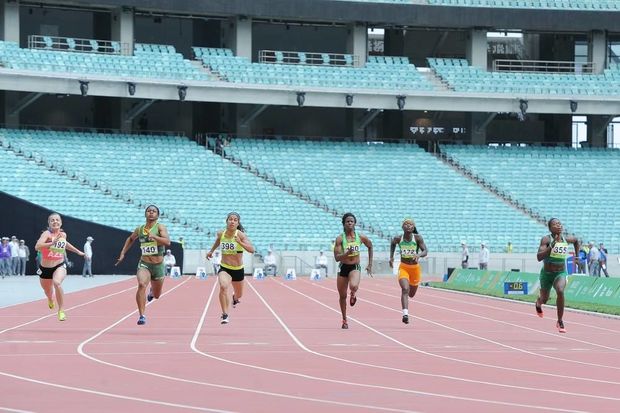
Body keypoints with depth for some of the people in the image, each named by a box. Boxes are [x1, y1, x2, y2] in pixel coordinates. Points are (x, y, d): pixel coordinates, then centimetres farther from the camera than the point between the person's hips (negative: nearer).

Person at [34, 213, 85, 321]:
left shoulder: (63, 234, -1)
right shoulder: (47, 233, -17)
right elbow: (37, 246, -35)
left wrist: (78, 251, 31)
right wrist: (52, 243, -44)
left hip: (59, 266, 0)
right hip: (45, 268, 0)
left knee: (57, 283, -32)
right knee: (47, 290, 23)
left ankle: (61, 311, -21)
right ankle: (50, 300, 63)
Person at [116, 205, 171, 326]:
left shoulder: (160, 227, -9)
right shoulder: (139, 229, 2)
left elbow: (167, 242, -27)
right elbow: (130, 239, 24)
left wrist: (154, 236, -40)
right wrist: (123, 253, 18)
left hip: (158, 266, 0)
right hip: (144, 264, 0)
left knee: (156, 295, 17)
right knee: (142, 284, -30)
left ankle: (152, 291, 57)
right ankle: (142, 316, -28)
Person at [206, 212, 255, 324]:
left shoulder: (240, 235, -17)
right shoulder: (221, 234, -6)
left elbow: (252, 250, -29)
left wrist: (240, 242, -44)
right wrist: (211, 251, 33)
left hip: (238, 269, 0)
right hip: (224, 268, 0)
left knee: (239, 295, 20)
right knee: (223, 286, -31)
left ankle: (235, 298, 61)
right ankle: (225, 315, -24)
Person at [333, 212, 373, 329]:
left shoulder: (361, 237, -4)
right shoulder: (340, 239, -9)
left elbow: (370, 246, 16)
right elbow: (337, 257, -12)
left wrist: (370, 264, 17)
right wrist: (347, 253, -31)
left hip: (355, 267, -1)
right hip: (343, 267, 1)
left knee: (353, 286, -32)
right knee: (342, 296, 10)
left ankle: (353, 294, 7)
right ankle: (344, 320, 29)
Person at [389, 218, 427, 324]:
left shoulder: (417, 238, -12)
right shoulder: (398, 239, -8)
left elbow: (425, 251, -16)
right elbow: (393, 243, 15)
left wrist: (419, 255, -38)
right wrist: (391, 256, 8)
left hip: (415, 268, 1)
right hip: (403, 267, -1)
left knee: (411, 294, 18)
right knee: (405, 289, -26)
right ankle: (405, 314, -32)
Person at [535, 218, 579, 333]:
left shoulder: (567, 239, -4)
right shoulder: (546, 239, -17)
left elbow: (576, 240, 21)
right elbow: (539, 257, -28)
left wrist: (577, 255, 15)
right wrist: (551, 246, -35)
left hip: (561, 273, 1)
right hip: (547, 274, -1)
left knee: (560, 291, -29)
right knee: (545, 299, 16)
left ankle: (560, 321, -17)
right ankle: (538, 303, 59)